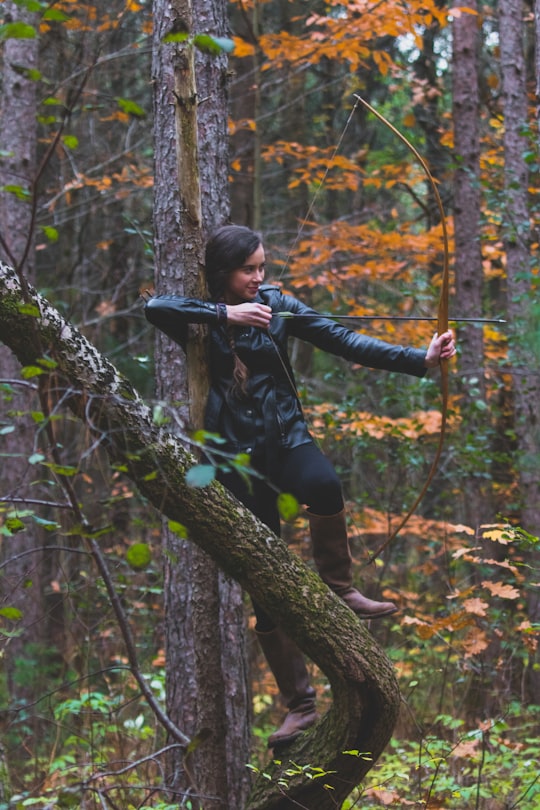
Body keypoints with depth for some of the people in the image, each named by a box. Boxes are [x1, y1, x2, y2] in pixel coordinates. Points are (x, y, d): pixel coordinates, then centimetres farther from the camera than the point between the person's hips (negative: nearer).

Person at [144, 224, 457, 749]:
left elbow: (344, 342, -1)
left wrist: (420, 359, -10)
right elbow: (154, 307, -22)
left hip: (284, 435, 1)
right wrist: (224, 315, -25)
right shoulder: (201, 319, 0)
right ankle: (299, 703, 8)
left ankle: (338, 587, -15)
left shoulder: (276, 305, 5)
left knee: (322, 486, -37)